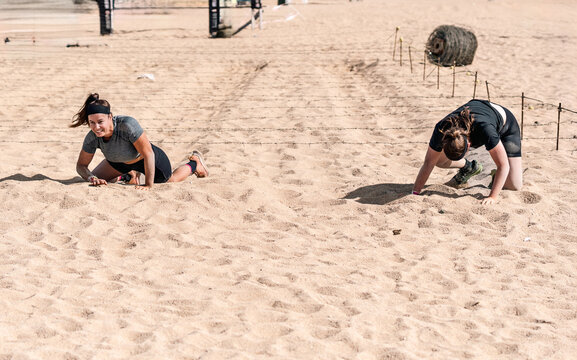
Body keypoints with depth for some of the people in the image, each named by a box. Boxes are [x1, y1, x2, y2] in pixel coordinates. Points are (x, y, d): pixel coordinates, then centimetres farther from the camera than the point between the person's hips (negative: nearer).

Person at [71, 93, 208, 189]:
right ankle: (129, 176, 29)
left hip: (153, 161, -4)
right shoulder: (92, 138, -28)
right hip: (120, 163, 4)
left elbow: (148, 154, -37)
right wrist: (92, 178, -36)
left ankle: (195, 162, 49)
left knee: (171, 180, 21)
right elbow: (81, 165, -15)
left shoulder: (127, 125, -44)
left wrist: (148, 185, -35)